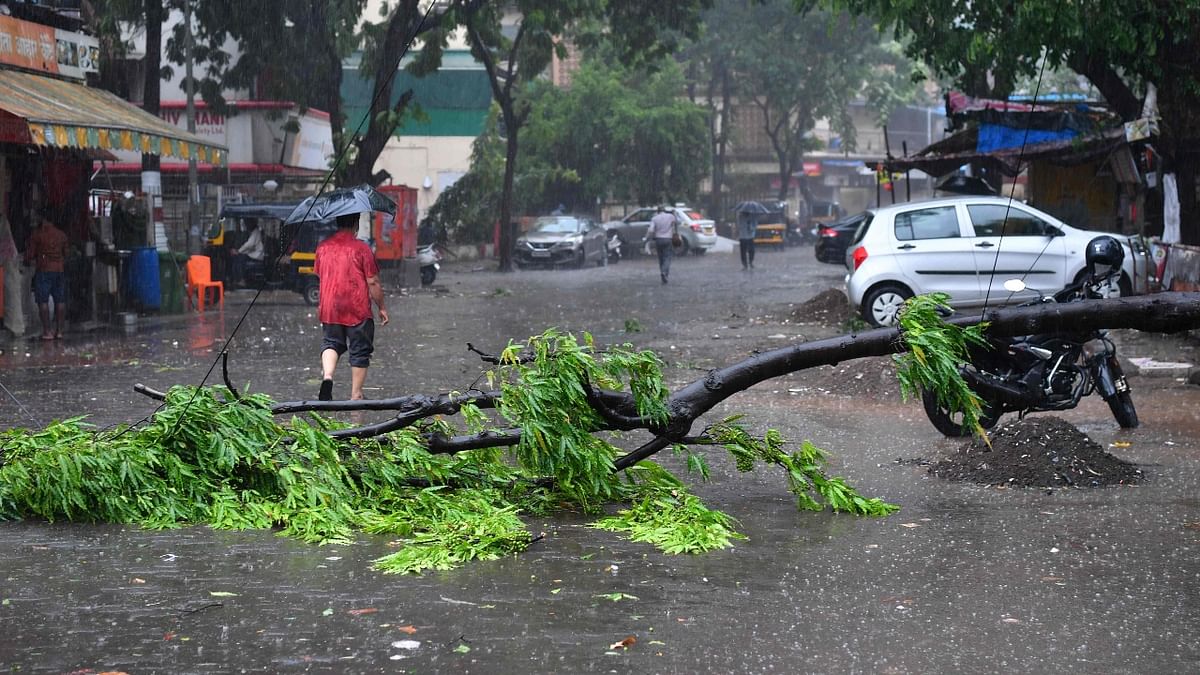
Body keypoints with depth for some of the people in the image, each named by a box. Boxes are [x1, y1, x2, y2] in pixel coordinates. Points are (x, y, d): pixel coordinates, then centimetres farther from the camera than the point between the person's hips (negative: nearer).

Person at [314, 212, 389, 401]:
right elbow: (373, 282, -9)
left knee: (331, 342, 19)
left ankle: (327, 375, -8)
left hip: (329, 307, 4)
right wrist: (381, 307, 2)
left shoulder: (323, 247, 4)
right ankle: (356, 395, 8)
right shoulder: (361, 248, -10)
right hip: (357, 309, -4)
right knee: (359, 351, 7)